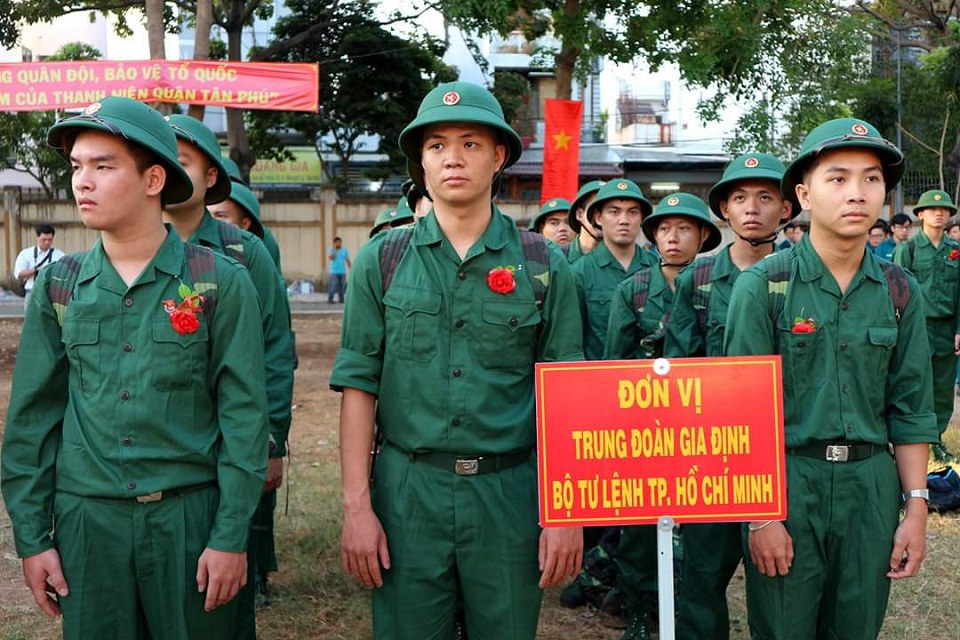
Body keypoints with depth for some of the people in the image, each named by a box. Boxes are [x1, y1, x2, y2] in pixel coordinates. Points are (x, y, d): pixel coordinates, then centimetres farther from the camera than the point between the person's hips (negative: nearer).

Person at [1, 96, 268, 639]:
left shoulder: (220, 283, -5)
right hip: (86, 518, 3)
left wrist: (231, 535, -10)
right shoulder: (58, 286, 4)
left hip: (191, 515, -2)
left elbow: (243, 415, -6)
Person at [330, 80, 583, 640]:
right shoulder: (382, 261, 3)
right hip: (408, 490, 0)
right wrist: (356, 506, -4)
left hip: (510, 492, 0)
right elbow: (359, 386, 1)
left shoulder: (543, 265, 2)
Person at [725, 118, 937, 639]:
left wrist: (915, 508, 3)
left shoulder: (900, 291, 4)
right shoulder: (763, 284, -8)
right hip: (785, 478, -3)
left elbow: (910, 408, 8)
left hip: (872, 484, 4)